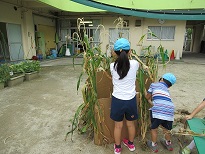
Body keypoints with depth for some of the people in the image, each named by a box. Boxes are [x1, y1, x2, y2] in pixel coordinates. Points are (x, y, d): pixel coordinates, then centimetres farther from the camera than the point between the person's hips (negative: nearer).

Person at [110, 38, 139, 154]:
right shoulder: (135, 64, -10)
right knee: (130, 124, 22)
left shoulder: (112, 66, -10)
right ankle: (131, 144, 46)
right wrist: (129, 56, 33)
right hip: (131, 100, 1)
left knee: (118, 125, 17)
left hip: (117, 100, 0)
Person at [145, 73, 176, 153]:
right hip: (170, 110, 5)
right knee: (166, 128, 28)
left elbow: (148, 97, 20)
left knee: (154, 128, 17)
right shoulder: (166, 90, 31)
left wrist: (145, 91, 40)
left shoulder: (154, 84, 16)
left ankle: (154, 145, 34)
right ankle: (168, 144, 49)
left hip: (158, 109, -5)